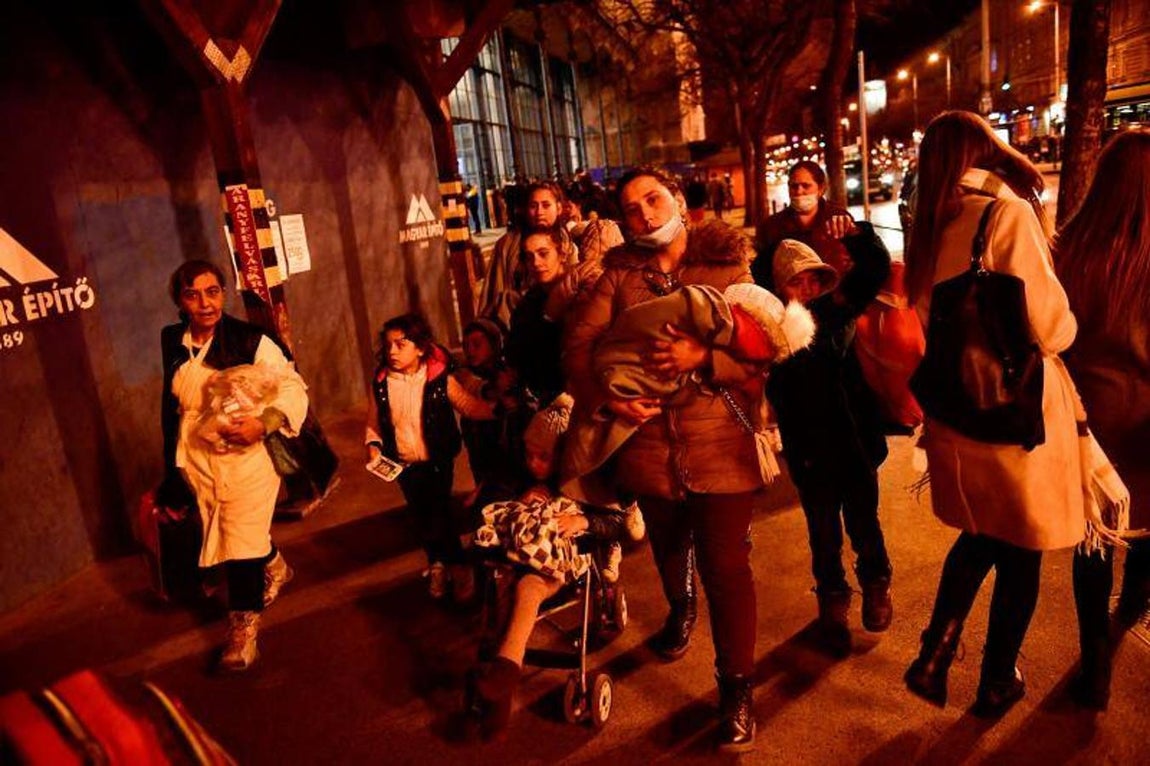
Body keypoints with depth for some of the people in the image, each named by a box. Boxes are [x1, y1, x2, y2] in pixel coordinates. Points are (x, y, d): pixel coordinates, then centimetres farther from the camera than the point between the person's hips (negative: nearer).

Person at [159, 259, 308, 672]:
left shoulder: (251, 340, -13)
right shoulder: (172, 343, 3)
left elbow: (294, 388, -12)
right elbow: (173, 403, 18)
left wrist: (263, 423, -29)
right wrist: (172, 467, 19)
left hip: (247, 456, -5)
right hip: (197, 460, 6)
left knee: (242, 541, -4)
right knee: (220, 534, 20)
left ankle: (243, 627, 14)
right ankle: (274, 567, 49)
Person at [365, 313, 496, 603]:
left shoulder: (440, 379, -15)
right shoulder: (381, 383, -6)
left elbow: (469, 406, -9)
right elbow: (373, 422, 5)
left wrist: (497, 407, -24)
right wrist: (373, 445, -11)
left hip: (438, 461, -3)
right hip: (404, 464, 4)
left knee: (439, 515, -4)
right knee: (419, 518, 16)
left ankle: (458, 567, 21)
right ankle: (437, 563, 41)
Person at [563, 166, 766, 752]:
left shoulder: (728, 266, -3)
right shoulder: (618, 274, 4)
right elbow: (579, 340, -6)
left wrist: (703, 355, -28)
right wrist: (606, 396, -22)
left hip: (720, 445, -3)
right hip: (647, 441, 4)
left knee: (725, 566, -1)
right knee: (667, 545, 26)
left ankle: (736, 689, 18)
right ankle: (680, 608, 59)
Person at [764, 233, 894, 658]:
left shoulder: (837, 308, -1)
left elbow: (877, 267, -6)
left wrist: (856, 233, -22)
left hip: (856, 438, 1)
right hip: (810, 449, -1)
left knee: (863, 522, 12)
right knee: (824, 532, 13)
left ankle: (876, 583, 42)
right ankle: (832, 602, 36)